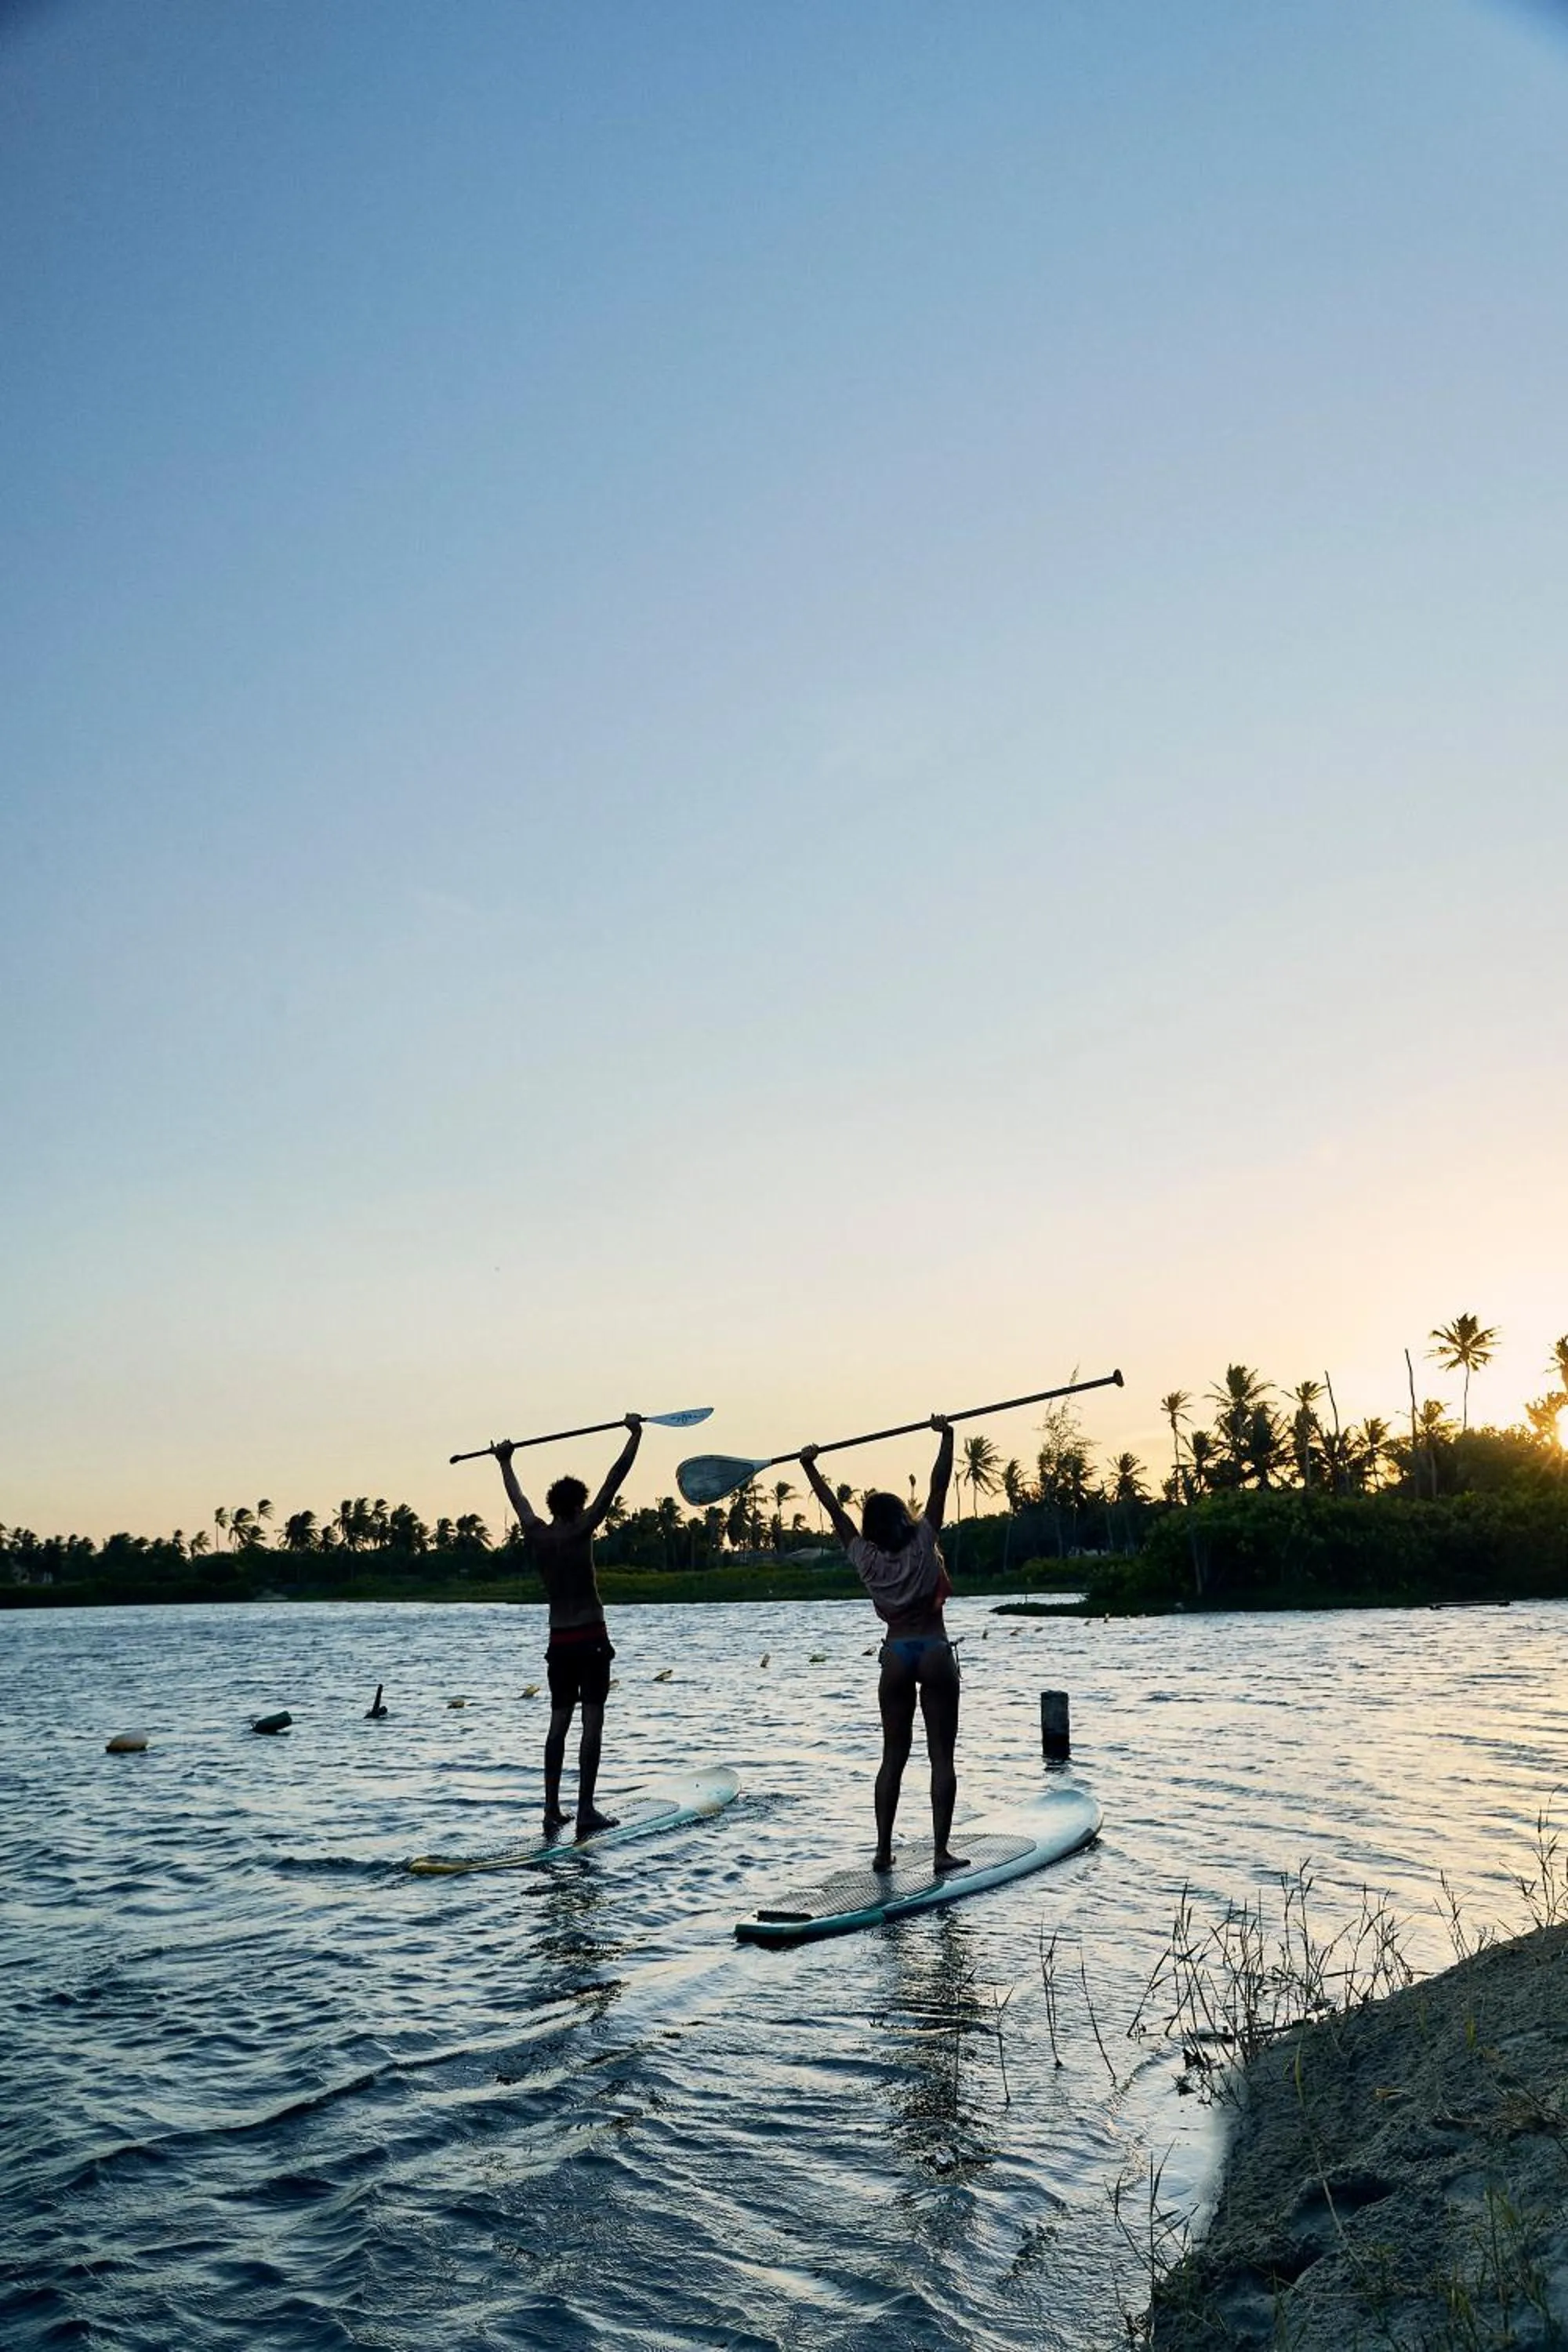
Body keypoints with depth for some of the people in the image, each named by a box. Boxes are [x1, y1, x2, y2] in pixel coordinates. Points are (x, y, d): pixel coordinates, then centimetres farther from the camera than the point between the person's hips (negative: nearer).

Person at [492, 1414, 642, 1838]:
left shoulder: (535, 1534, 4)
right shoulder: (579, 1531, -9)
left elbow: (518, 1498, 22)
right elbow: (614, 1481, -11)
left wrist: (505, 1462, 38)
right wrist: (635, 1434, -7)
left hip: (558, 1643, 6)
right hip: (590, 1639, -6)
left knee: (558, 1723, 10)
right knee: (592, 1722, -5)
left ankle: (552, 1810, 10)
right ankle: (586, 1810, -8)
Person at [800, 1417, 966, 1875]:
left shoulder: (867, 1559, 1)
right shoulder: (923, 1543, -5)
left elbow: (835, 1511, 7)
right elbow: (939, 1486, -6)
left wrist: (809, 1466, 14)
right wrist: (946, 1436, -2)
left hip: (895, 1656, 2)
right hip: (935, 1652, -2)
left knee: (893, 1757, 10)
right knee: (941, 1756, 1)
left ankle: (883, 1850, 8)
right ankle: (942, 1849, -1)